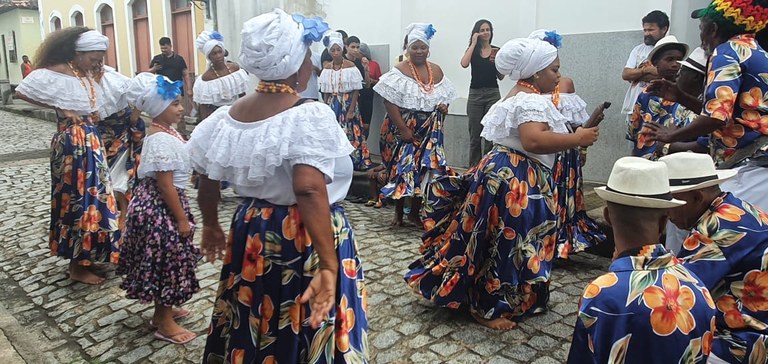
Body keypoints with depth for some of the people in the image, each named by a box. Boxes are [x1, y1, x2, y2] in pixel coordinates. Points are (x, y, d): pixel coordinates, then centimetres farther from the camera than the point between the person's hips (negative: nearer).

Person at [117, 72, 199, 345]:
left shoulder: (162, 132, 9)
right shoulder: (162, 139, -23)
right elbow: (166, 185, -24)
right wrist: (182, 219, -19)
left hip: (157, 203, 10)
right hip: (160, 207, -10)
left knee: (165, 259, 20)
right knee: (167, 259, 0)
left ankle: (163, 310, 36)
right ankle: (165, 324, 14)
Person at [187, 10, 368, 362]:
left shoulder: (227, 115, 0)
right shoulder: (311, 116, -21)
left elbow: (206, 181, 7)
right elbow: (309, 190, -34)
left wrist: (211, 226, 24)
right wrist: (329, 266, -35)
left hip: (252, 233, 7)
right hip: (307, 240, -6)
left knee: (253, 327, 25)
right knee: (309, 331, 13)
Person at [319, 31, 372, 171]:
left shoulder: (350, 66, -7)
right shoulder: (327, 68, 5)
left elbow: (356, 90, -9)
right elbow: (325, 92, 9)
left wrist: (351, 110, -14)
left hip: (348, 105, -4)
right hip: (332, 106, 4)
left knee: (349, 134, -3)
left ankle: (352, 162, 7)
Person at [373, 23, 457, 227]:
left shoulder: (436, 71, 9)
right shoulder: (400, 71, -7)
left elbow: (445, 97, 19)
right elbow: (390, 102, -14)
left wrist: (444, 106, -6)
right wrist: (403, 129, -19)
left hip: (430, 130, 5)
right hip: (406, 129, -5)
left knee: (426, 168, 6)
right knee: (403, 166, -3)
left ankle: (415, 212, 20)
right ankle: (398, 211, 13)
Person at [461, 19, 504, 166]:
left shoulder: (497, 51, 8)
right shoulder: (472, 50, 7)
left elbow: (501, 77, 8)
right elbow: (464, 64, -15)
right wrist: (474, 43, -8)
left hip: (493, 94, 0)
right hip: (475, 94, 0)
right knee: (475, 135, 2)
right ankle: (474, 167, 11)